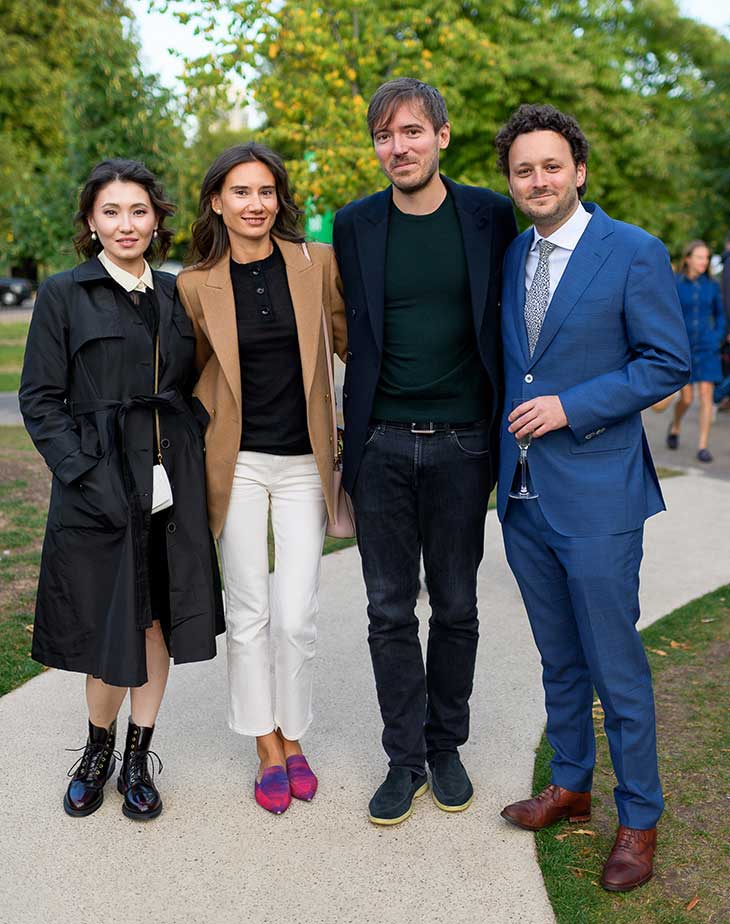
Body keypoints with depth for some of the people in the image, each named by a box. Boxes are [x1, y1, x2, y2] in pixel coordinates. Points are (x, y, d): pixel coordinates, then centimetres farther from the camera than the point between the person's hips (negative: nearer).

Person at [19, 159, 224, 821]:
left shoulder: (176, 295, 10)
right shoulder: (63, 295, 0)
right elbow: (40, 400, -4)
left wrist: (194, 462, 2)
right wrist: (88, 475, -14)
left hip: (173, 489, 3)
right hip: (99, 491, -3)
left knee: (157, 622, 10)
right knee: (109, 631, 4)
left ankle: (139, 755, 29)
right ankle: (98, 747, 31)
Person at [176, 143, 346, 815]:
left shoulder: (316, 263, -3)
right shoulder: (196, 284, -2)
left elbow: (352, 340, 9)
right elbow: (193, 374, 11)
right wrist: (191, 448, 7)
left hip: (304, 462, 0)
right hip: (237, 461, 0)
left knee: (296, 617, 0)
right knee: (249, 613, 7)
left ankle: (293, 738, 24)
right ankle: (268, 750, 24)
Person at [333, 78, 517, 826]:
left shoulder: (490, 216, 0)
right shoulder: (355, 224, 3)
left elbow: (509, 322, 6)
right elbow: (350, 335, 8)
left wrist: (506, 432, 2)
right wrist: (347, 444, 5)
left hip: (460, 445, -1)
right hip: (382, 445, 1)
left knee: (455, 608, 10)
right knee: (390, 611, 7)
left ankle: (446, 747, 29)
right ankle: (405, 759, 21)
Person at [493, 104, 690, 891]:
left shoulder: (634, 253, -8)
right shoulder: (511, 255, 10)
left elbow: (668, 362, -10)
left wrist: (570, 406, -17)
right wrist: (503, 454, 11)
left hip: (595, 494, -6)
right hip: (524, 493, 6)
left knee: (615, 666, 3)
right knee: (559, 658, 18)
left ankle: (638, 819, 21)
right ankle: (570, 786, 35)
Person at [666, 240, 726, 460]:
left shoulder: (712, 286, 3)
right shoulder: (675, 285, -5)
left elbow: (719, 315, 15)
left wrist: (718, 339, 4)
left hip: (706, 348, 2)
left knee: (706, 394, -6)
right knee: (686, 399, 0)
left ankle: (703, 447, -2)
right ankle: (675, 426, 33)